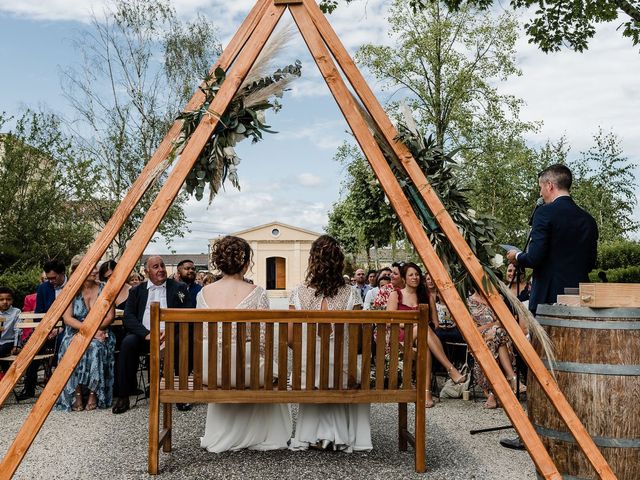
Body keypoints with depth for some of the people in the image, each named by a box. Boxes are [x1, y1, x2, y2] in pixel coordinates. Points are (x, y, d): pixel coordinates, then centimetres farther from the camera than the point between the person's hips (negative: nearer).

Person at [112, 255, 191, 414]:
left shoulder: (179, 288, 11)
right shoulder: (136, 291, 15)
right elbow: (128, 317, 3)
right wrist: (146, 334, -14)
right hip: (144, 337, 1)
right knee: (128, 342, -28)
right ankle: (124, 395, -17)